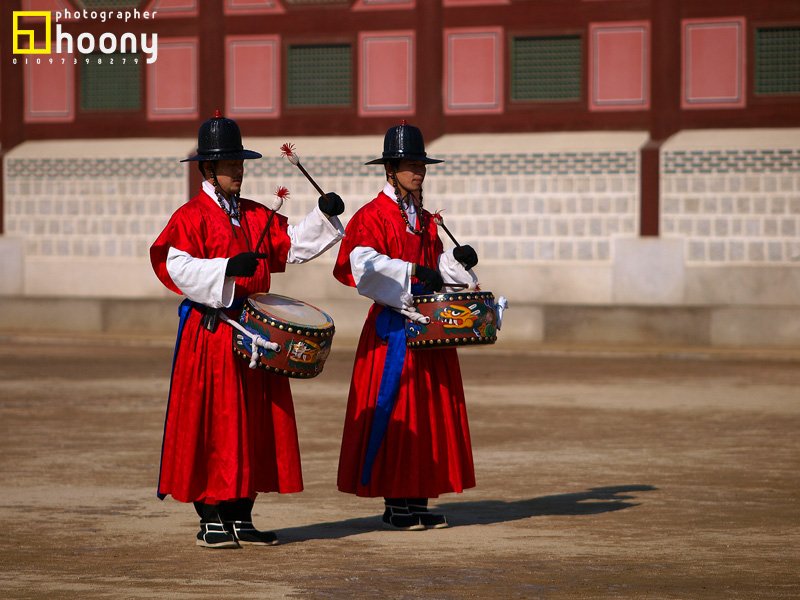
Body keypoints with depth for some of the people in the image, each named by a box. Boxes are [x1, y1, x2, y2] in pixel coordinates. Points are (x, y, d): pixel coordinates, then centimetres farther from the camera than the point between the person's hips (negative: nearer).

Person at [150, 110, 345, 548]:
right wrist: (227, 269, -28)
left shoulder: (257, 216, 15)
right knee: (210, 424, -4)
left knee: (253, 422, 7)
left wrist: (323, 215, -5)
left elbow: (293, 243, 9)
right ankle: (211, 520, 3)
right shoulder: (191, 216, -6)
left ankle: (241, 517, 15)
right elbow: (178, 267, -17)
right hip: (209, 334, -7)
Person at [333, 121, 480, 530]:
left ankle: (419, 500, 10)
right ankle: (395, 504, -1)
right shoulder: (371, 216, -6)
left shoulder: (425, 219, 18)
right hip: (392, 328, -7)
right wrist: (412, 272, -25)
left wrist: (456, 260, 1)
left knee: (430, 410, 6)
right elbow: (363, 266, -21)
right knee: (394, 409, -6)